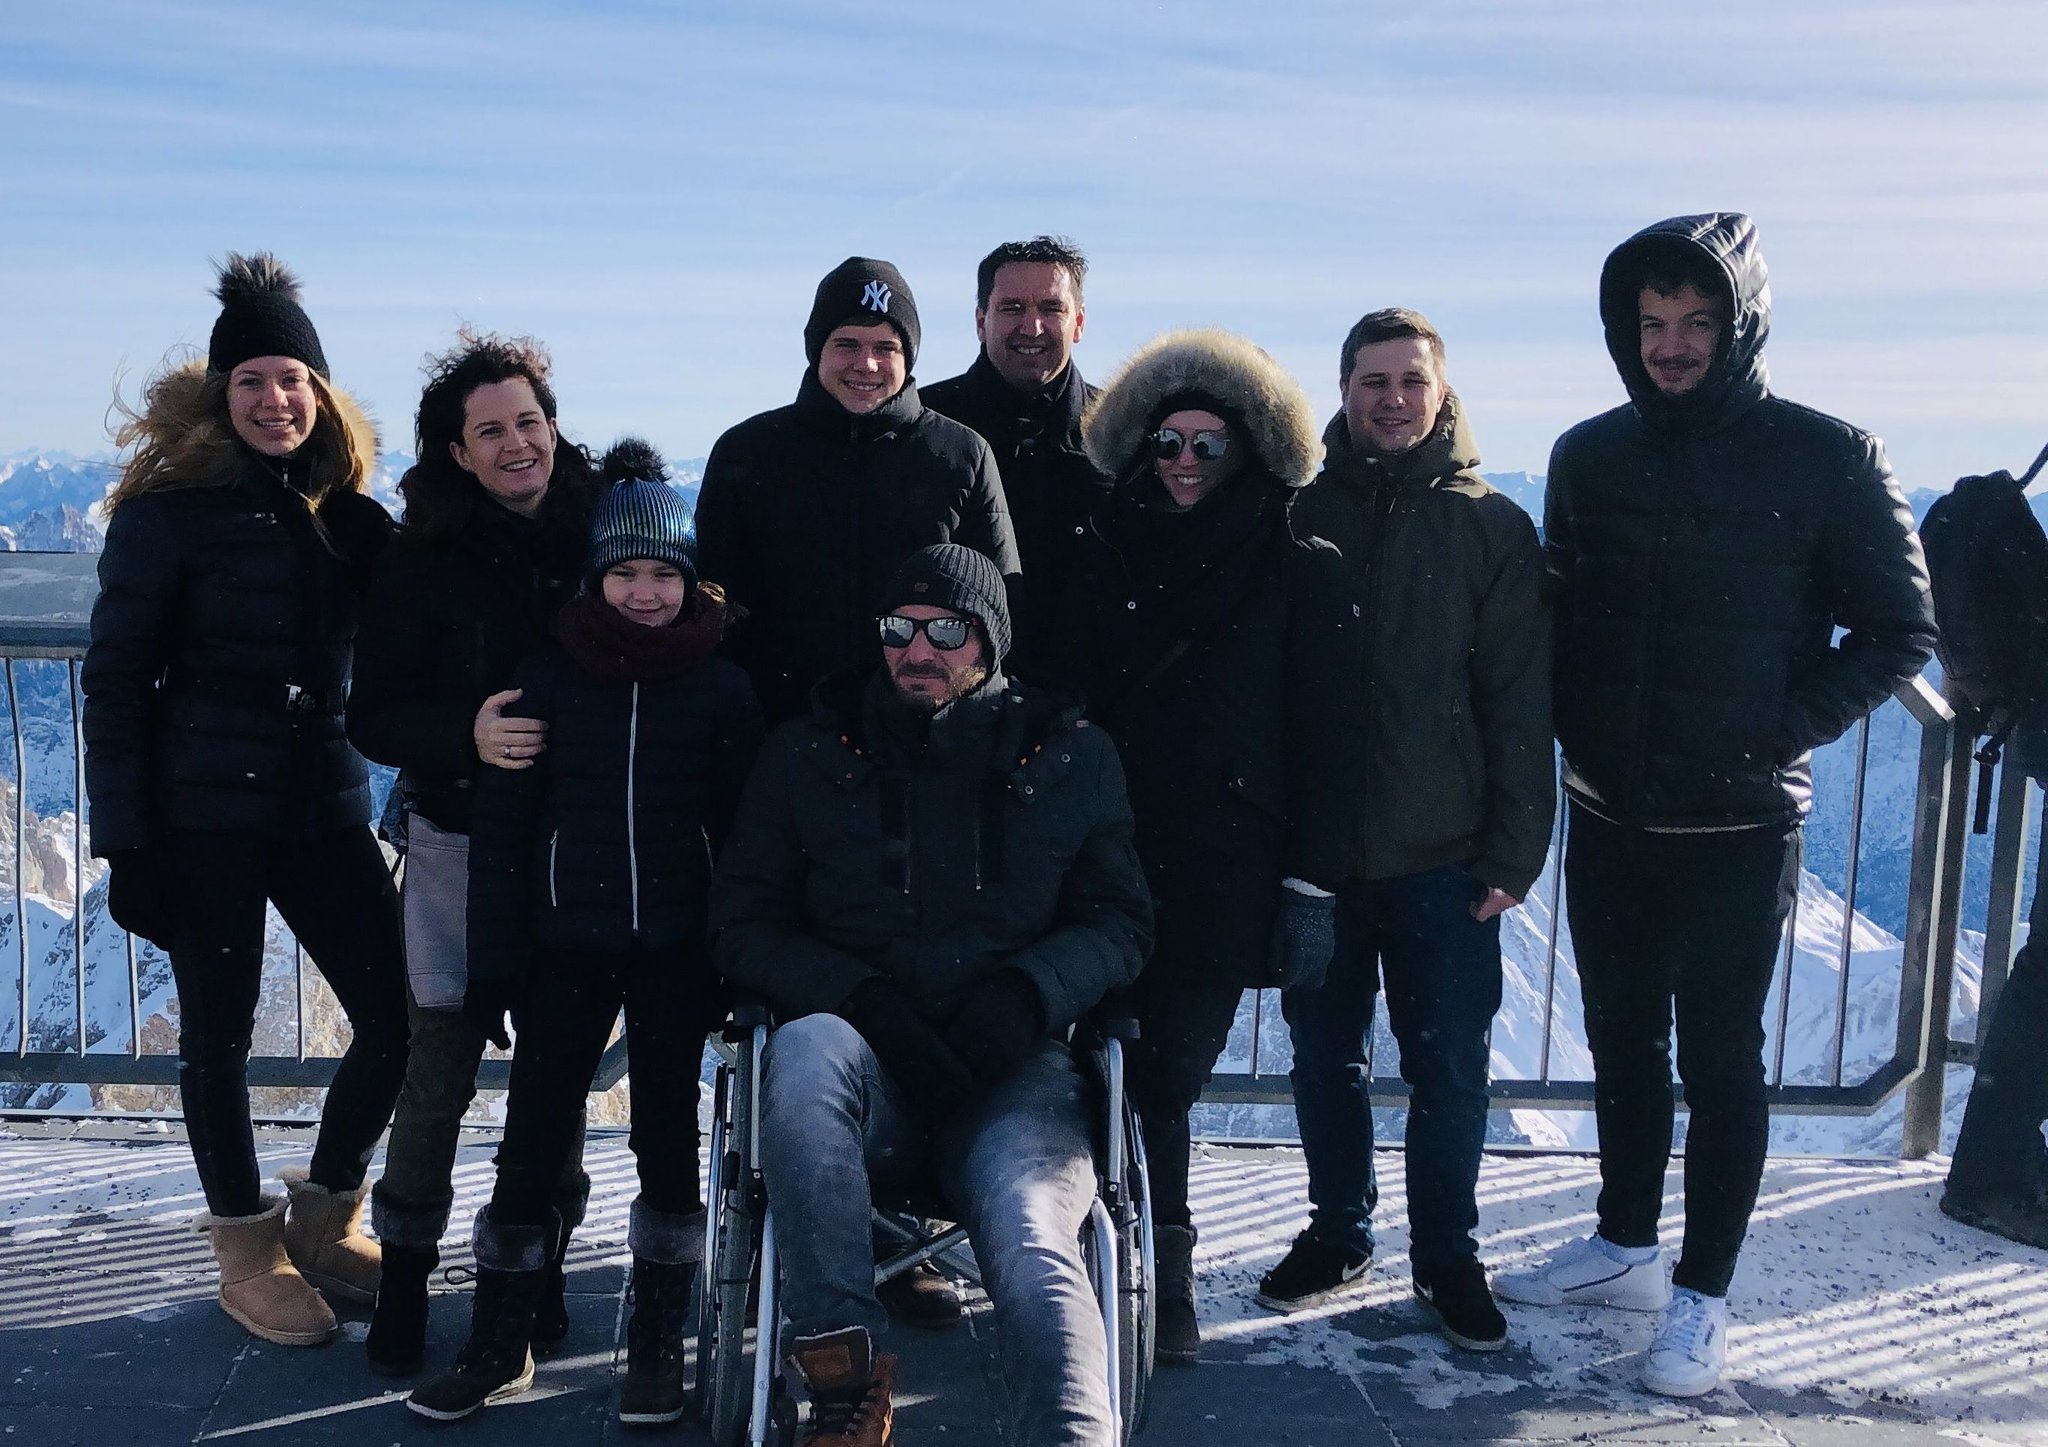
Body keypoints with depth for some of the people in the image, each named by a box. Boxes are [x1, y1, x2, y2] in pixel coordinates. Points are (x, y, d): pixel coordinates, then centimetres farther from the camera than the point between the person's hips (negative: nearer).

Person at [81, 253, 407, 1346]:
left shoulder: (346, 513, 8)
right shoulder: (170, 509, -5)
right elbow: (115, 679, -6)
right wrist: (124, 839, -10)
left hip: (325, 803, 5)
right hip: (205, 812, -4)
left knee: (395, 1017, 2)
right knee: (219, 1029, 6)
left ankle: (325, 1220, 25)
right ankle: (247, 1248, 25)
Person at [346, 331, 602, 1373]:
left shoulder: (599, 534, 0)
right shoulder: (424, 560, -3)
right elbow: (372, 717, -5)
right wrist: (467, 735, -24)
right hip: (461, 842, -1)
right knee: (440, 1065, 3)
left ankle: (541, 1262, 27)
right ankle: (404, 1271, 23)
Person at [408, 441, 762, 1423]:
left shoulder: (723, 690, 0)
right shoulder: (547, 680, 0)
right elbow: (500, 829, 1)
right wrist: (493, 965, -2)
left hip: (675, 953, 0)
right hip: (566, 946, 0)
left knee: (667, 1140, 8)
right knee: (531, 1140, 4)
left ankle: (657, 1348, 22)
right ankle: (498, 1348, 20)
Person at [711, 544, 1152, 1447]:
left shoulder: (1069, 756, 12)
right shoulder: (809, 754, 11)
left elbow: (1121, 921, 12)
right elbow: (743, 925, 8)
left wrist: (1028, 990, -10)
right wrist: (864, 1000, -10)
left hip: (1011, 1068, 0)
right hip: (864, 1064, 1)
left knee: (1033, 1244, -30)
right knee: (806, 1045, -35)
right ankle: (846, 1368, -27)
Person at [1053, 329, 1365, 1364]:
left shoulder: (1304, 573, 2)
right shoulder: (1108, 559, 9)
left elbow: (1328, 737, -1)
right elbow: (1070, 705, 10)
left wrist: (1312, 885, -6)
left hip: (1230, 870, -2)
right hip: (1117, 857, 2)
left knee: (1166, 1073, -2)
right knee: (1137, 1068, 0)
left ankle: (1160, 1271, 14)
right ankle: (1163, 1270, 16)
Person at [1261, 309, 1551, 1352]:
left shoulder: (1492, 529, 2)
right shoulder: (1301, 517, 5)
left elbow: (1520, 705, 0)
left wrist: (1514, 851, -6)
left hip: (1441, 862, -1)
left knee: (1448, 1070, 6)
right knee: (1325, 1058, 13)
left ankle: (1447, 1257, 25)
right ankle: (1338, 1235, 31)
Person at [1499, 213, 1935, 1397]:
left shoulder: (1828, 457, -8)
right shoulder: (1590, 455, 3)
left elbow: (1902, 630, -5)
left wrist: (1787, 731, -14)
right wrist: (1577, 727, -2)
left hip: (1740, 829, -4)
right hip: (1609, 820, 4)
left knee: (1720, 1062, 5)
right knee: (1623, 1042, 16)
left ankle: (1703, 1296, 20)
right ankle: (1625, 1247, 34)